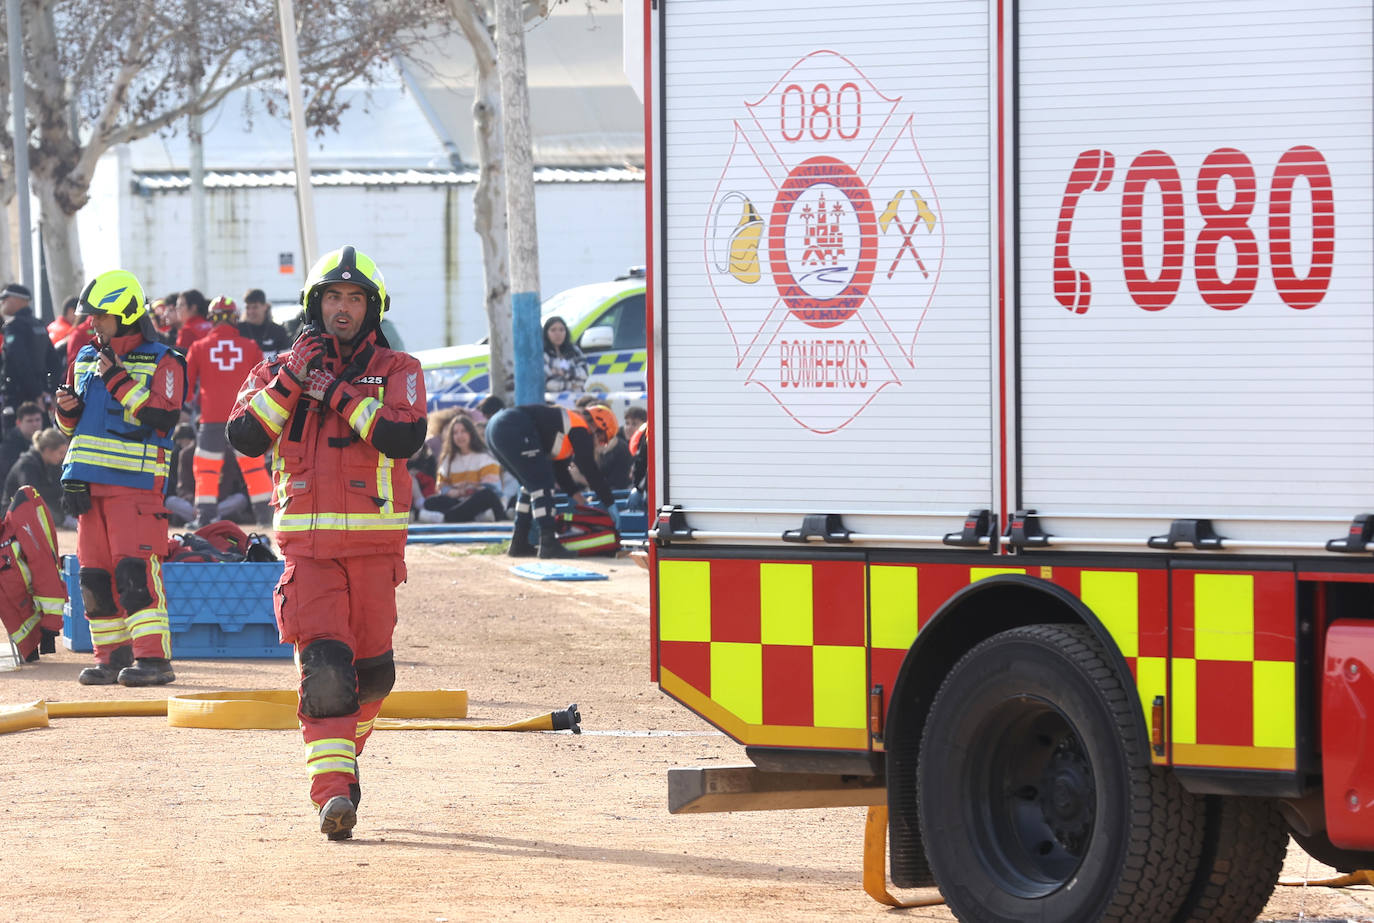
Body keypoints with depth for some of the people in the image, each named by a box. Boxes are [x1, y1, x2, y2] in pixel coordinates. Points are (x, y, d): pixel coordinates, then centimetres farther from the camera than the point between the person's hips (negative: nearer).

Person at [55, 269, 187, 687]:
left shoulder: (162, 362, -3)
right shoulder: (86, 359, 17)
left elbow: (164, 417, -16)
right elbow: (74, 425, 25)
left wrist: (119, 381, -16)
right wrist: (68, 409, 2)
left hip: (135, 481, -7)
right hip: (89, 480, 7)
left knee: (135, 569, -14)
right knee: (96, 573, 6)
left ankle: (153, 658, -14)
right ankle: (112, 657, 12)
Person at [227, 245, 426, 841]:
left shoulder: (396, 371, 5)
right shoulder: (278, 370, 10)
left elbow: (405, 438, -13)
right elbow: (245, 437, -4)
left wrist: (338, 392, -13)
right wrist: (292, 378, -11)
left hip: (375, 543, 1)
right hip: (307, 541, -1)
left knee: (370, 671, 10)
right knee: (324, 666, -16)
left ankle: (342, 751, 38)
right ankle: (334, 791, -22)